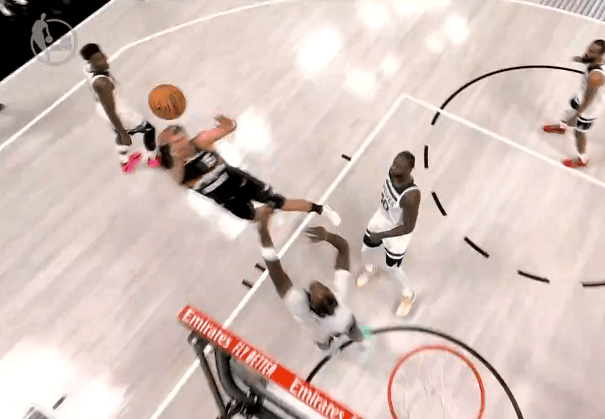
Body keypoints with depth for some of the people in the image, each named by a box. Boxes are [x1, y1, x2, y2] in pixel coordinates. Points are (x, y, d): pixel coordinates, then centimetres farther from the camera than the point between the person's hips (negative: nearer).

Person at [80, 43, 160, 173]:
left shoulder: (88, 67, -14)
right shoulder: (102, 83, -41)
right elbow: (111, 112, -33)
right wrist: (124, 134, -24)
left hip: (103, 106, 9)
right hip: (118, 113, -8)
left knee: (121, 131, 34)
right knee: (149, 129, 15)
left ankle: (125, 164, 56)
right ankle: (154, 159, 39)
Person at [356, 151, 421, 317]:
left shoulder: (411, 196, -42)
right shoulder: (393, 172, -22)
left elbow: (408, 227, -30)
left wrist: (381, 235, -28)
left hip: (397, 232, -6)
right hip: (381, 218, 6)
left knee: (392, 269, 15)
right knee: (365, 251, 25)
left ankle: (408, 294, 47)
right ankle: (369, 269, 62)